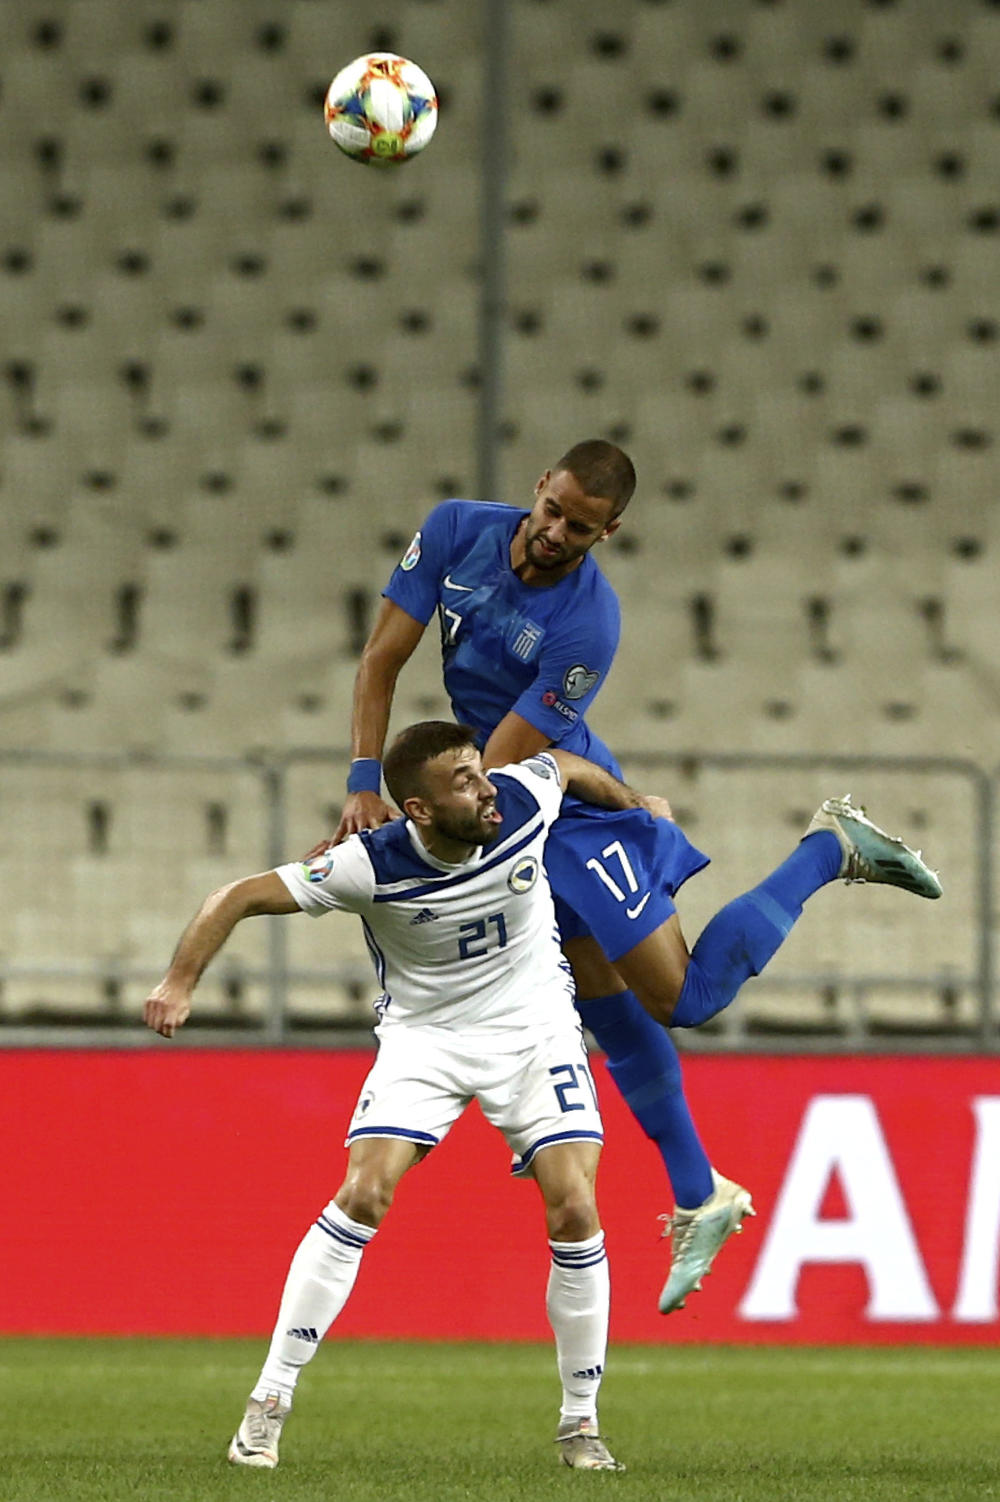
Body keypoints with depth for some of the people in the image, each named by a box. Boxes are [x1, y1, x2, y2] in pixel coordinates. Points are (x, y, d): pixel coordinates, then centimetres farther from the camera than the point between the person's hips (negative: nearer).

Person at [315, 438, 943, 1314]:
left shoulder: (588, 625, -27)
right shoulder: (458, 532, -10)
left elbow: (497, 769, -26)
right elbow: (384, 658, -7)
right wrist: (365, 787, -16)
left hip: (580, 812, -6)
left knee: (684, 999, -7)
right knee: (614, 1018, 9)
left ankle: (829, 854, 12)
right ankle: (699, 1200, 21)